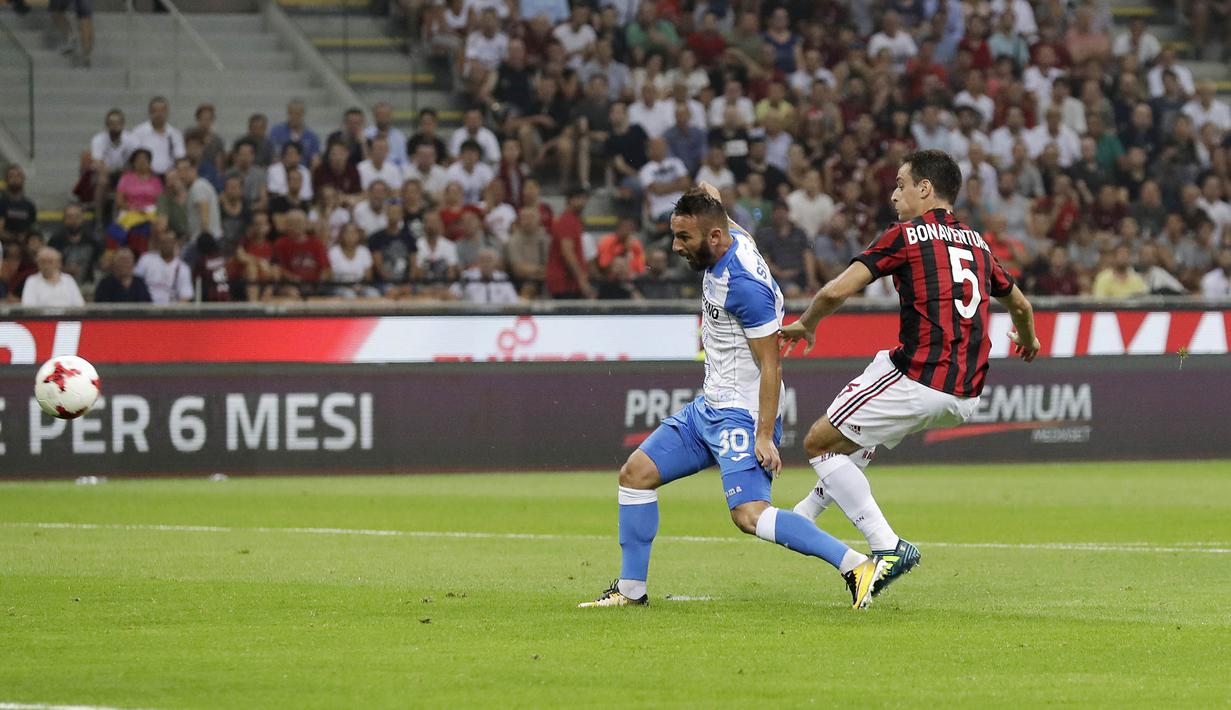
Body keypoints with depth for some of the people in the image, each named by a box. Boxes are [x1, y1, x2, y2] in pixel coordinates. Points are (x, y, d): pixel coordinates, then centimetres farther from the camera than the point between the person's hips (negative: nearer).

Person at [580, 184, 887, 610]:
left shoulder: (744, 285, -24)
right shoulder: (731, 237, 1)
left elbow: (771, 367, -24)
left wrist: (765, 436, -25)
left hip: (742, 416, -10)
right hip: (709, 409, 10)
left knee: (749, 515, -24)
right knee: (636, 474, 10)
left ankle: (856, 566, -26)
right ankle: (630, 590, 18)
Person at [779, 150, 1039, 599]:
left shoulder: (907, 236, -3)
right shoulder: (977, 243, 16)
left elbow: (837, 291, -10)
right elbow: (1019, 304, 32)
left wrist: (805, 325, 10)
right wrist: (1027, 340, 54)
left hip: (918, 380, -8)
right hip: (965, 398, 8)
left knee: (819, 444, 4)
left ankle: (887, 546, -7)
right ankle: (807, 516, 39)